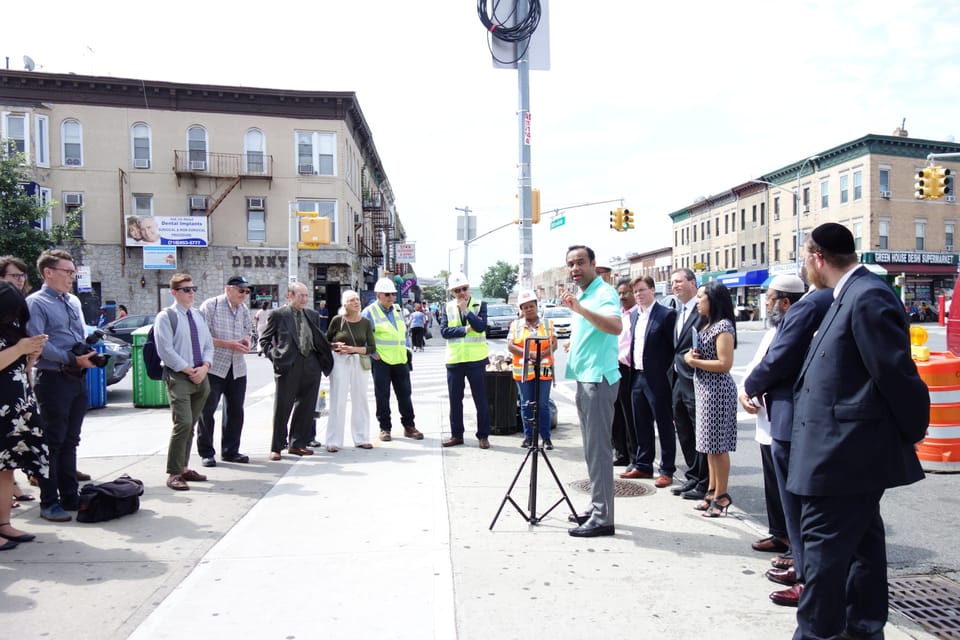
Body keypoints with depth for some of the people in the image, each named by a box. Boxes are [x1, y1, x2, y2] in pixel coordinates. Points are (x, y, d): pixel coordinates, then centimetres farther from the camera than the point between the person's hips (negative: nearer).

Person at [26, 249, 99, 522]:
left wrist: (91, 354, 1)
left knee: (70, 441, 14)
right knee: (53, 442, 0)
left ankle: (70, 496, 24)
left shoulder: (74, 301, 15)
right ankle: (49, 502, 9)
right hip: (54, 379, -7)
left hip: (78, 379, 7)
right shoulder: (36, 303, -8)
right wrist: (72, 359, -22)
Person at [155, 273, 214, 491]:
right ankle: (173, 473, -6)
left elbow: (208, 345, 15)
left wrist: (205, 366, -3)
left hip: (201, 377, 7)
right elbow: (165, 350, -11)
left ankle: (183, 467, 21)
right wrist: (188, 369, -13)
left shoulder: (198, 316, 16)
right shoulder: (166, 316, -4)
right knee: (183, 423, -15)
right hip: (178, 377, -6)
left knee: (190, 425, 11)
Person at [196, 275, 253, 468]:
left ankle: (230, 451, 22)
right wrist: (230, 344, -18)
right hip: (213, 367, -6)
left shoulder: (244, 309, 11)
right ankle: (206, 453, 15)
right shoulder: (210, 305, -8)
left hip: (237, 368, 6)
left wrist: (246, 341, -2)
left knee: (235, 411, 10)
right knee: (206, 412, 3)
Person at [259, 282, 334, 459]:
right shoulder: (278, 315, 0)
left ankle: (297, 444, 23)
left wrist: (323, 357, 5)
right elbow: (264, 340, 2)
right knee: (282, 408, 1)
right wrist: (274, 355, -10)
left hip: (311, 365, 5)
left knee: (306, 407, 10)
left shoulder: (313, 315, 14)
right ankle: (276, 447, 12)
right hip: (288, 366, -5)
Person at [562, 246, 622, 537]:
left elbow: (616, 327, -31)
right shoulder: (582, 296, 18)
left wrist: (580, 309, -39)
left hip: (598, 379, -10)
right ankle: (596, 508, 22)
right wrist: (574, 341, 15)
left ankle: (603, 518, -2)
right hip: (584, 378, 10)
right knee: (591, 448, 13)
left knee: (597, 449, -8)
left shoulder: (604, 293, -11)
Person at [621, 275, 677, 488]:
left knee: (664, 425, 3)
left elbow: (674, 347, -10)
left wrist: (665, 373, -12)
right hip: (637, 376, 7)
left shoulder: (666, 315, -10)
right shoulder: (634, 315, 12)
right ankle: (643, 466, 27)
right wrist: (630, 361, 9)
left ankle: (666, 470, 12)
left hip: (657, 379, -7)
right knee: (641, 425, 15)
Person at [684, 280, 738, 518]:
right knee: (710, 445, 13)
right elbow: (697, 353, 21)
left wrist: (695, 362, -14)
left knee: (718, 445, -3)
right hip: (705, 389, 9)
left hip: (717, 390, -9)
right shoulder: (707, 326, 15)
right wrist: (689, 355, -1)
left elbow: (725, 364, -20)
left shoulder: (723, 326, -14)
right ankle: (713, 491, 21)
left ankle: (721, 495, 5)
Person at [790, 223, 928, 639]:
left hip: (846, 452, -10)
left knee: (825, 543, -2)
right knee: (860, 539, 20)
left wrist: (913, 432, -7)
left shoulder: (868, 296, -20)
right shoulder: (851, 295, 11)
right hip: (852, 449, 10)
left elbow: (897, 372, -19)